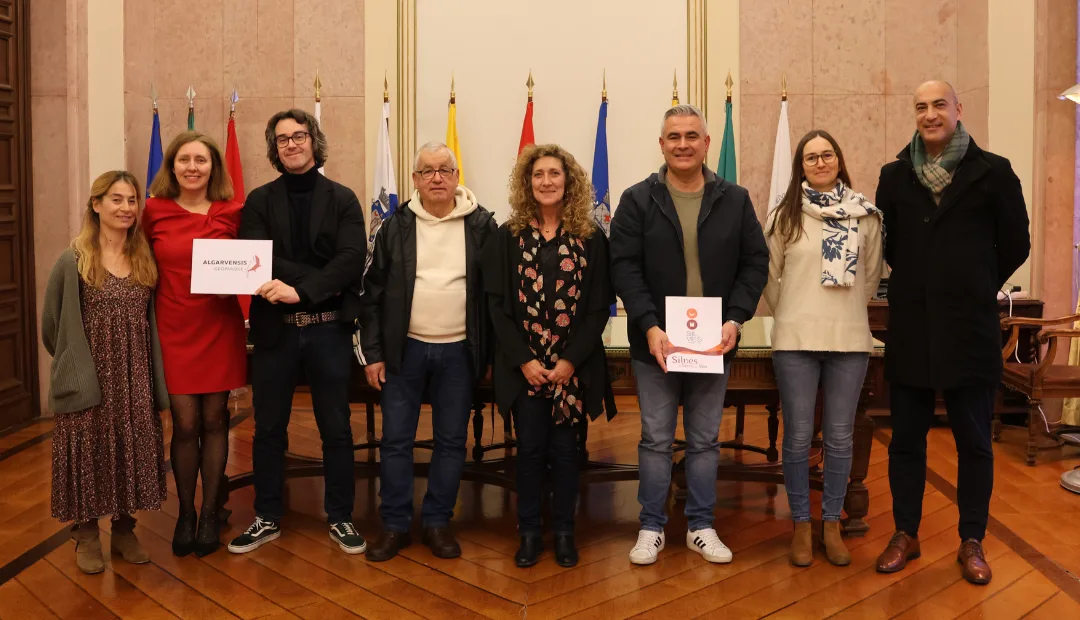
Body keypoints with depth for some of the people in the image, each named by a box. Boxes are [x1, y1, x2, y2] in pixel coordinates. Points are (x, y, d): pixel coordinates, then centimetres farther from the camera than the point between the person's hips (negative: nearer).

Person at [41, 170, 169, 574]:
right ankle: (86, 535, 21)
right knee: (91, 452, 3)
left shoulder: (146, 259, 7)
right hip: (90, 378, -3)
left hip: (136, 377, 3)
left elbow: (152, 320, 9)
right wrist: (74, 365, 6)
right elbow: (53, 323, 2)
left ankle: (124, 529, 24)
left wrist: (152, 374, 5)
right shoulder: (73, 261, -4)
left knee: (133, 452, 8)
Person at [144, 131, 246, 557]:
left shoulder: (233, 213, 0)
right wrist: (148, 314, -4)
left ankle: (210, 512, 22)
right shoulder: (153, 211, -1)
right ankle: (185, 512, 21)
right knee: (185, 425, 1)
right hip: (173, 330, 0)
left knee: (213, 421, 8)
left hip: (220, 329, 1)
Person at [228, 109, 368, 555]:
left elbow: (352, 259, -10)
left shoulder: (342, 199, 3)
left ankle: (340, 517, 22)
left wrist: (300, 289, -23)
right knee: (269, 429, 10)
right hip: (275, 328, 1)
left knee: (336, 429, 7)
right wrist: (320, 281, -17)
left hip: (329, 328, -1)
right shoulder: (259, 201, 6)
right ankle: (267, 518, 25)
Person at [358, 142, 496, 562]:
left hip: (459, 351, 0)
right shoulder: (395, 227, 2)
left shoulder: (481, 226, -1)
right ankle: (395, 524, 20)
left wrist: (492, 353, -1)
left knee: (451, 441, 8)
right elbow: (373, 292, 4)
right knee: (395, 439, 6)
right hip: (405, 349, 1)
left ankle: (437, 522, 23)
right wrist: (372, 353, -1)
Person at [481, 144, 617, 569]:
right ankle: (529, 533, 20)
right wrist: (524, 360, -10)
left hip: (573, 366, 0)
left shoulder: (591, 238, 1)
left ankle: (564, 532, 22)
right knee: (530, 449, 6)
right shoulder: (508, 237, 2)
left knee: (564, 448, 8)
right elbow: (497, 304, -2)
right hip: (523, 365, 0)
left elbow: (599, 306, -3)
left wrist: (570, 361, -11)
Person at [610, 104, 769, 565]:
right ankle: (651, 528, 21)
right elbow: (624, 267, -7)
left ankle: (701, 528, 26)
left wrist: (736, 319, -10)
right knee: (656, 440, 8)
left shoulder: (735, 200, 4)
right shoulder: (637, 200, -2)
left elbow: (755, 264, 4)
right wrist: (649, 326, -18)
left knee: (705, 441, 12)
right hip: (655, 344, -1)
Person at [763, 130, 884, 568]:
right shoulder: (786, 214, 1)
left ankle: (832, 523, 23)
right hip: (795, 340, -1)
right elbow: (769, 276, 6)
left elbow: (871, 276, 12)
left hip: (849, 340, 1)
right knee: (798, 436, 4)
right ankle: (801, 525, 19)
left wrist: (846, 314, 14)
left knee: (840, 437, 8)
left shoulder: (866, 216, 4)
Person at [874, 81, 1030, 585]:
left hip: (970, 329, -2)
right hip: (909, 329, 2)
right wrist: (921, 281, 12)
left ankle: (972, 542, 22)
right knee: (906, 438, 9)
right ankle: (905, 534, 23)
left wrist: (976, 289, 10)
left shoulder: (993, 172, -2)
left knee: (974, 441, 8)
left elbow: (1015, 245, 4)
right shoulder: (895, 176, 5)